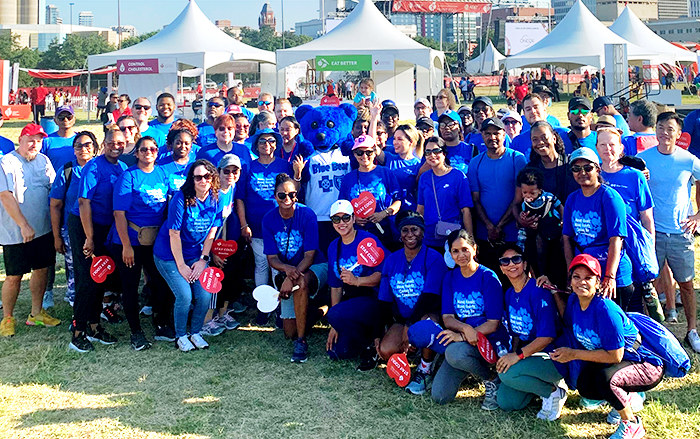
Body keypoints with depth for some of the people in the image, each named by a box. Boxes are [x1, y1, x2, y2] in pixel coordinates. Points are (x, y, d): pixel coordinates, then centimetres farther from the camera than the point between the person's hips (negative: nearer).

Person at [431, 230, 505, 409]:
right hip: (462, 342, 5)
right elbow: (447, 318, 0)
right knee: (439, 396, -11)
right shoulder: (450, 277, 6)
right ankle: (470, 367, 17)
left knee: (455, 352, -37)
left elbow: (493, 324, -11)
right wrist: (466, 328, -23)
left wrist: (461, 335, -23)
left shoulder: (489, 277, -9)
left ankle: (492, 380, -8)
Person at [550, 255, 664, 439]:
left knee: (605, 378, -34)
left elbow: (615, 355, -27)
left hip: (647, 365, -8)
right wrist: (554, 292, 5)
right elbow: (569, 321, 16)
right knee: (584, 386, -10)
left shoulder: (605, 309, -30)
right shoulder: (574, 300, -6)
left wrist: (573, 354, -23)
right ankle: (630, 398, 18)